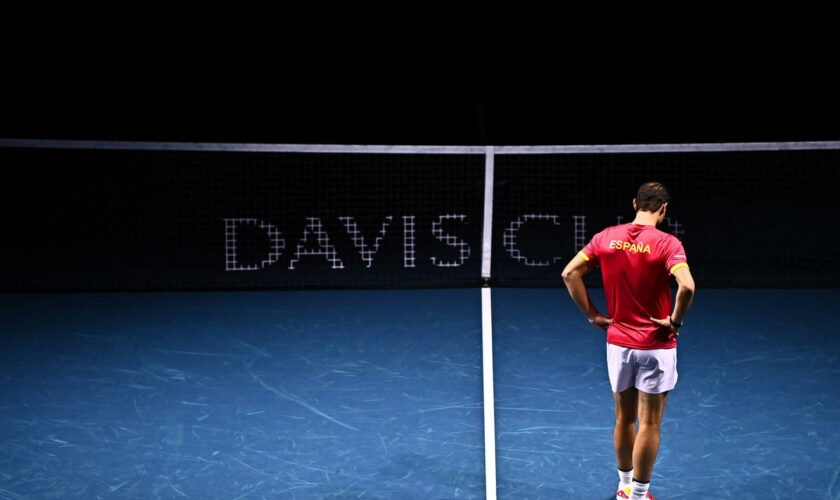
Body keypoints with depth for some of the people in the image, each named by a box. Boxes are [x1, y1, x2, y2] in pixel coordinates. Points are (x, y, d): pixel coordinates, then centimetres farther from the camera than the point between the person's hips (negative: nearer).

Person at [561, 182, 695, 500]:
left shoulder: (606, 237, -1)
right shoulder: (667, 244, -14)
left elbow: (570, 273, -1)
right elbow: (687, 286, -28)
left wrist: (592, 315, 3)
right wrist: (675, 320, -13)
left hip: (618, 342, 4)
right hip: (656, 346, -4)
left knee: (624, 418, 19)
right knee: (649, 425, 6)